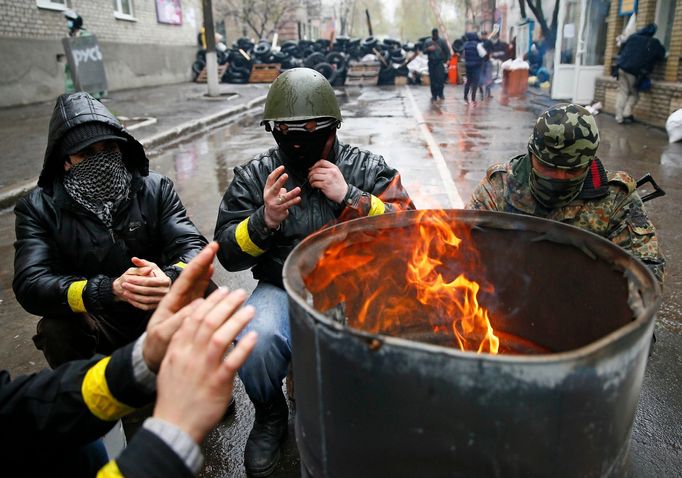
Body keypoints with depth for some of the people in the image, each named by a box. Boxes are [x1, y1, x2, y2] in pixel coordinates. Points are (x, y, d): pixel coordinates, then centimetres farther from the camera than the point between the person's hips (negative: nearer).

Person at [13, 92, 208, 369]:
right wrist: (110, 289, -36)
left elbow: (193, 246, -13)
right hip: (92, 322, -1)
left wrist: (170, 278, -38)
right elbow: (30, 284, -18)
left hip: (158, 316, 1)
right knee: (57, 330, -31)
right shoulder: (38, 208, -6)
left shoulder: (156, 189, -3)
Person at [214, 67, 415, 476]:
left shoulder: (367, 168, 2)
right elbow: (229, 254, 2)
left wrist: (349, 197, -19)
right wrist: (266, 220, -18)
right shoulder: (255, 176, 3)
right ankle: (270, 416, 7)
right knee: (255, 343, -29)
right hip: (283, 288, 1)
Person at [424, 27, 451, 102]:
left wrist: (447, 59, -9)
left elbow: (447, 51, 3)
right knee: (432, 79, 0)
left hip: (440, 62, -2)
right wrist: (429, 49, -12)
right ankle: (434, 95, 8)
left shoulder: (442, 41, 3)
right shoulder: (427, 42, 9)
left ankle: (440, 93, 5)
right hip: (431, 62, 2)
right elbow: (424, 51, 9)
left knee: (441, 78, -11)